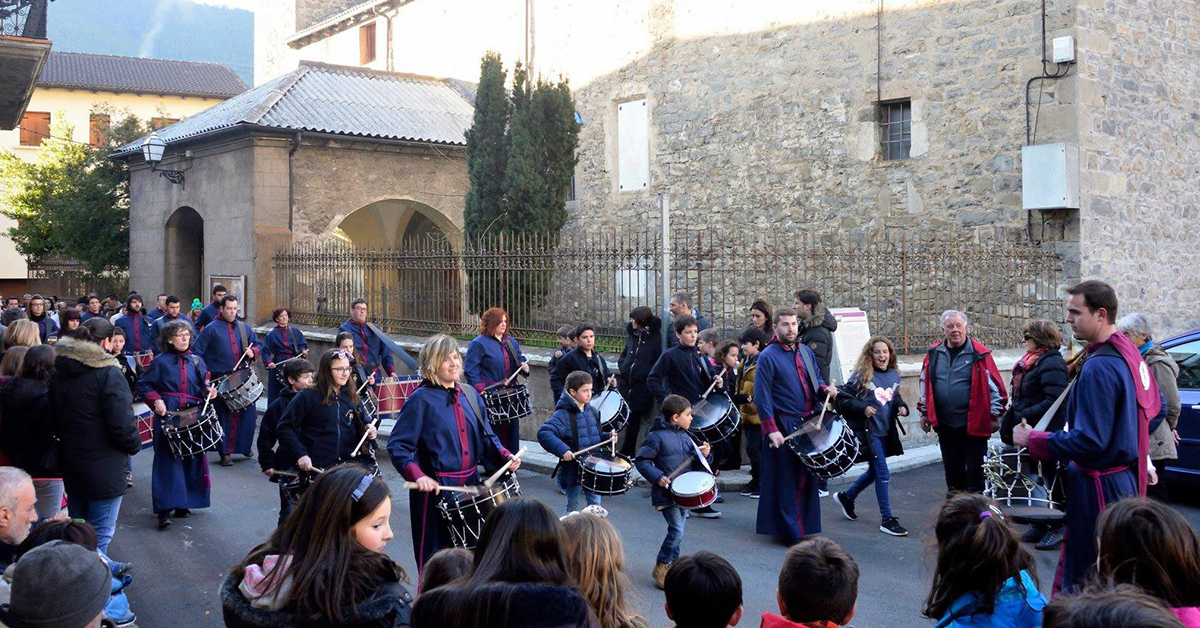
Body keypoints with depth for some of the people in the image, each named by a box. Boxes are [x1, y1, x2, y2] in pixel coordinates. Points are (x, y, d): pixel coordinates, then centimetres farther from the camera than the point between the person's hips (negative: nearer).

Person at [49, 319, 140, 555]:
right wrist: (134, 445, -2)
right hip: (103, 468, -7)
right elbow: (122, 423, -20)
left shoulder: (59, 372, 5)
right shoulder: (109, 373, -17)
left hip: (70, 464, 7)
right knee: (100, 535, -1)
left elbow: (55, 418, 12)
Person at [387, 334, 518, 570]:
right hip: (435, 489, -6)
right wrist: (417, 475, -28)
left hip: (471, 486, 6)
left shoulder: (469, 395, 9)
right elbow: (397, 445, -14)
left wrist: (504, 456, -4)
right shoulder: (421, 399, -10)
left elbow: (485, 437, 15)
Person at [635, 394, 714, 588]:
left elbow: (693, 463, 18)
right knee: (677, 531, -13)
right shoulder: (657, 436, -13)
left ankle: (673, 566, 26)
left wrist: (702, 454, -2)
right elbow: (641, 460, -12)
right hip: (666, 492, -7)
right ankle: (660, 568, 2)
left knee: (676, 531, 13)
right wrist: (657, 477, -21)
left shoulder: (685, 436, 10)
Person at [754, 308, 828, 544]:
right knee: (787, 480, -2)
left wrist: (823, 389, -2)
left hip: (809, 424, 7)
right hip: (785, 427, -7)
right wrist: (772, 430, -18)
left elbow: (816, 378, 23)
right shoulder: (768, 357, -10)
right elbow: (762, 396, -13)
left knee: (807, 477, 13)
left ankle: (806, 527, 25)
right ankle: (790, 532, 6)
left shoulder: (806, 351, 11)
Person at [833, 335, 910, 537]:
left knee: (874, 471, 19)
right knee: (883, 476, -6)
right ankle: (887, 520, 5)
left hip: (886, 432, 7)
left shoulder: (894, 375, 6)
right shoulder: (861, 375, -13)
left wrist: (901, 407, 2)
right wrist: (862, 408, -25)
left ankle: (846, 497, 41)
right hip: (868, 431, -7)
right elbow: (844, 399, -12)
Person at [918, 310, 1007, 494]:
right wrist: (924, 413, 14)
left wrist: (995, 416, -4)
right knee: (952, 467, 15)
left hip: (974, 423, -4)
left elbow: (995, 386, -5)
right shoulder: (934, 354, 4)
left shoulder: (979, 354, -8)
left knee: (975, 467, 3)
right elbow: (925, 385, 14)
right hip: (944, 423, 4)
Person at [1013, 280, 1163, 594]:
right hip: (1126, 480, 11)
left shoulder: (1098, 368, -23)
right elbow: (1157, 408, 22)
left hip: (1099, 488, -11)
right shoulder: (1128, 352, 8)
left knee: (1084, 582, -5)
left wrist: (1032, 439, -16)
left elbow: (1088, 442, -25)